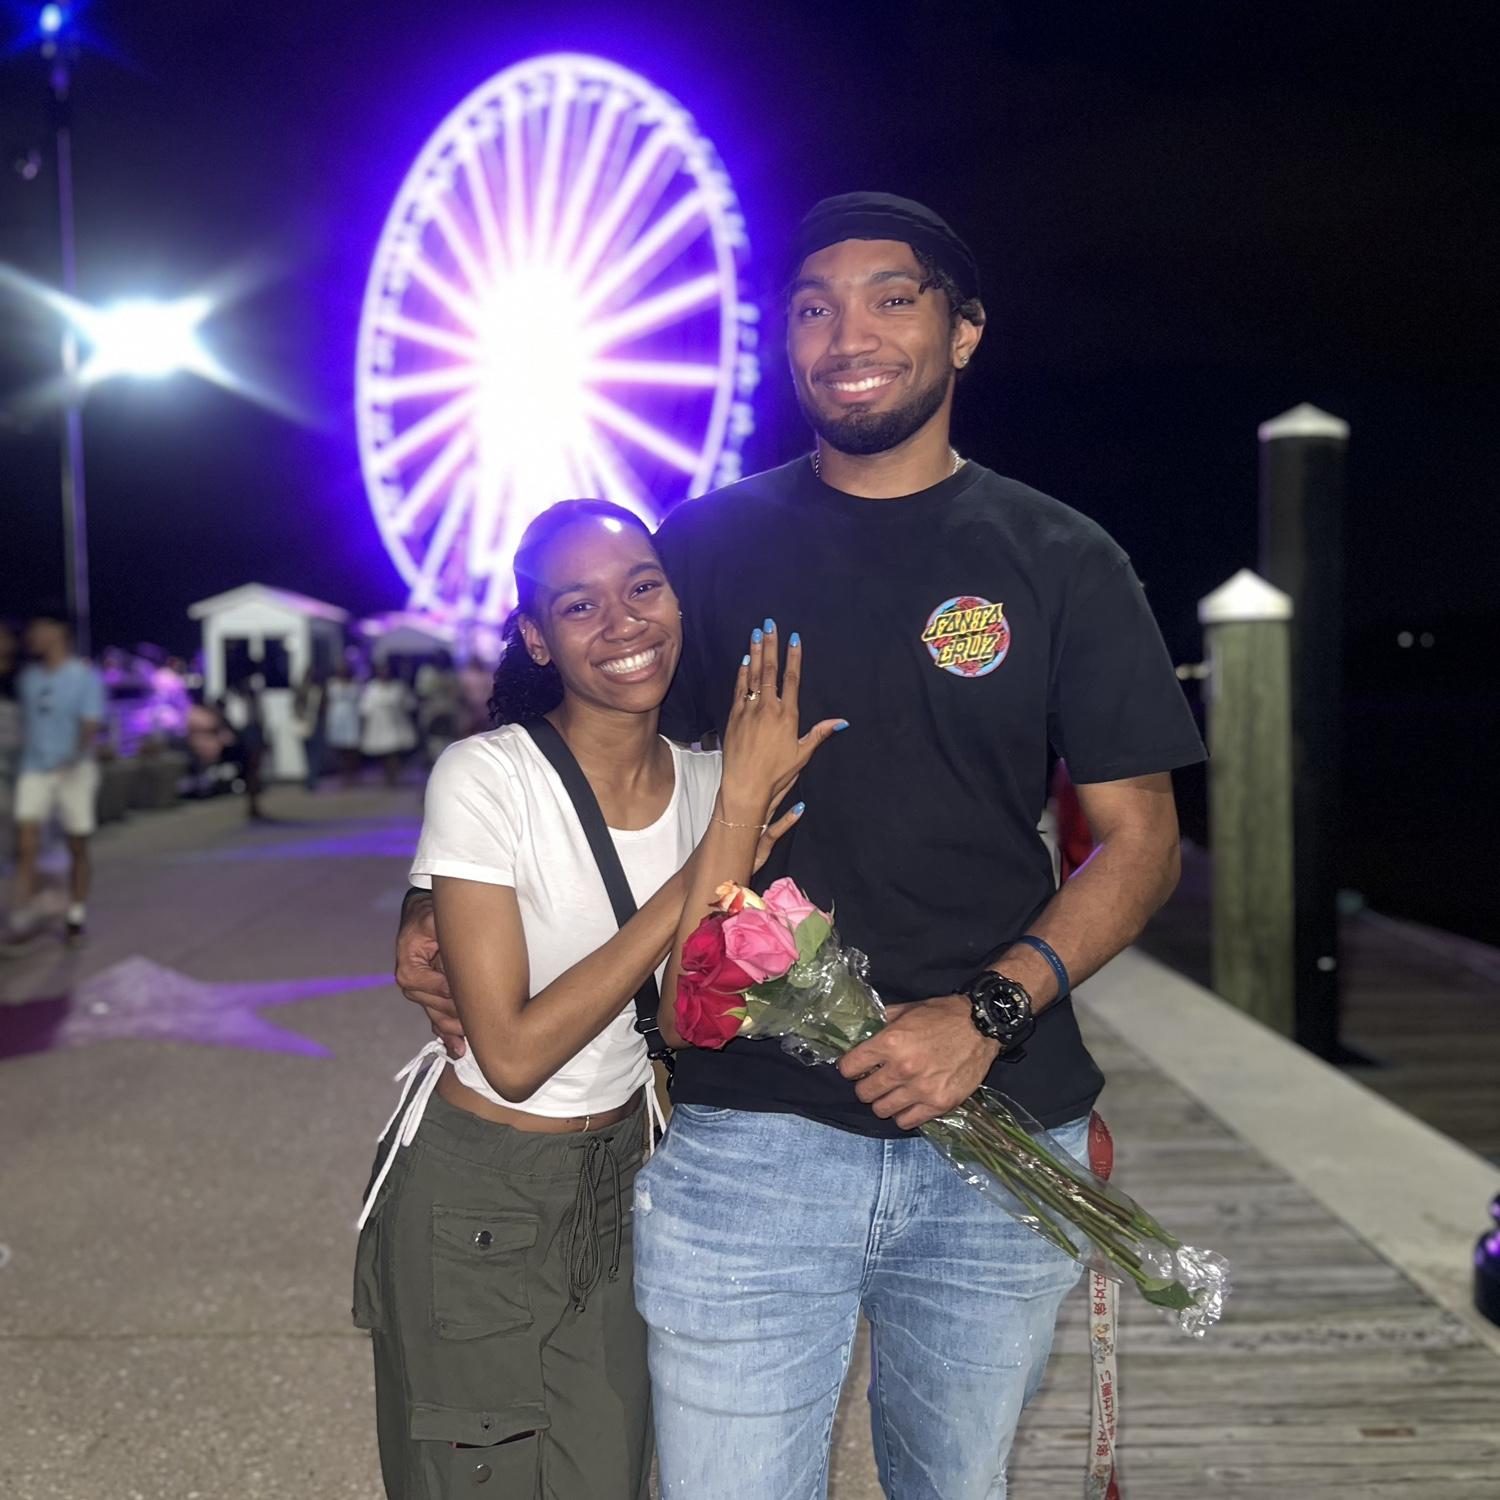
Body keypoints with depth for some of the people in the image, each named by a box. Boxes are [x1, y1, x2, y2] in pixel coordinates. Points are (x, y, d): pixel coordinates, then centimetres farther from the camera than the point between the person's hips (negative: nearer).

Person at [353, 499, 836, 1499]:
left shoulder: (712, 783, -3)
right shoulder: (486, 778, -20)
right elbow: (513, 1053, -25)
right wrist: (705, 874, -27)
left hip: (621, 1183, 5)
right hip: (475, 1198, -4)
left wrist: (740, 826, -21)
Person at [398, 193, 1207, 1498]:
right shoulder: (711, 545, 5)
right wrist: (439, 914, -2)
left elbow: (1139, 840, 2)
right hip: (745, 1133, 0)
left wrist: (988, 1012, -13)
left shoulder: (1059, 561, 3)